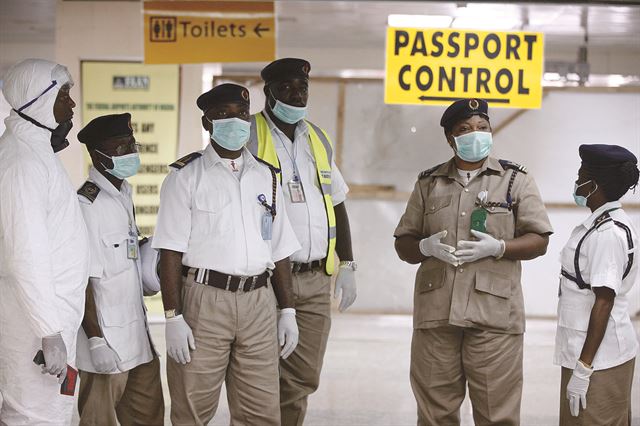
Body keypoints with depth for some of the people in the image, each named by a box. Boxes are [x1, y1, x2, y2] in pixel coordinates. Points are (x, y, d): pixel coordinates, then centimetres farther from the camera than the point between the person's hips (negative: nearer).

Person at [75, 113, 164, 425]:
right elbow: (83, 280, -19)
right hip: (106, 342, -9)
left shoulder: (124, 193, 10)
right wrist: (96, 341, -19)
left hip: (136, 337, 9)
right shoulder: (87, 204, -18)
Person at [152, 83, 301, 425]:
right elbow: (171, 252, -6)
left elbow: (279, 250, 15)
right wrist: (173, 317, -12)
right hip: (204, 299, -4)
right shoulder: (186, 176, 0)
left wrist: (287, 310, 10)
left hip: (258, 301, 4)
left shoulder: (266, 176, 14)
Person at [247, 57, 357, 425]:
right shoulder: (249, 137, -5)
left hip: (316, 281, 6)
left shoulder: (318, 139, 15)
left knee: (304, 379, 8)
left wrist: (347, 266, 17)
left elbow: (337, 205, 21)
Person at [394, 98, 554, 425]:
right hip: (435, 311, 2)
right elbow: (403, 244, 16)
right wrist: (426, 247, -7)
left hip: (493, 315, -2)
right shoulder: (428, 183, 14)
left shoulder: (515, 180, 8)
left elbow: (539, 240, 3)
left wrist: (496, 247, -13)